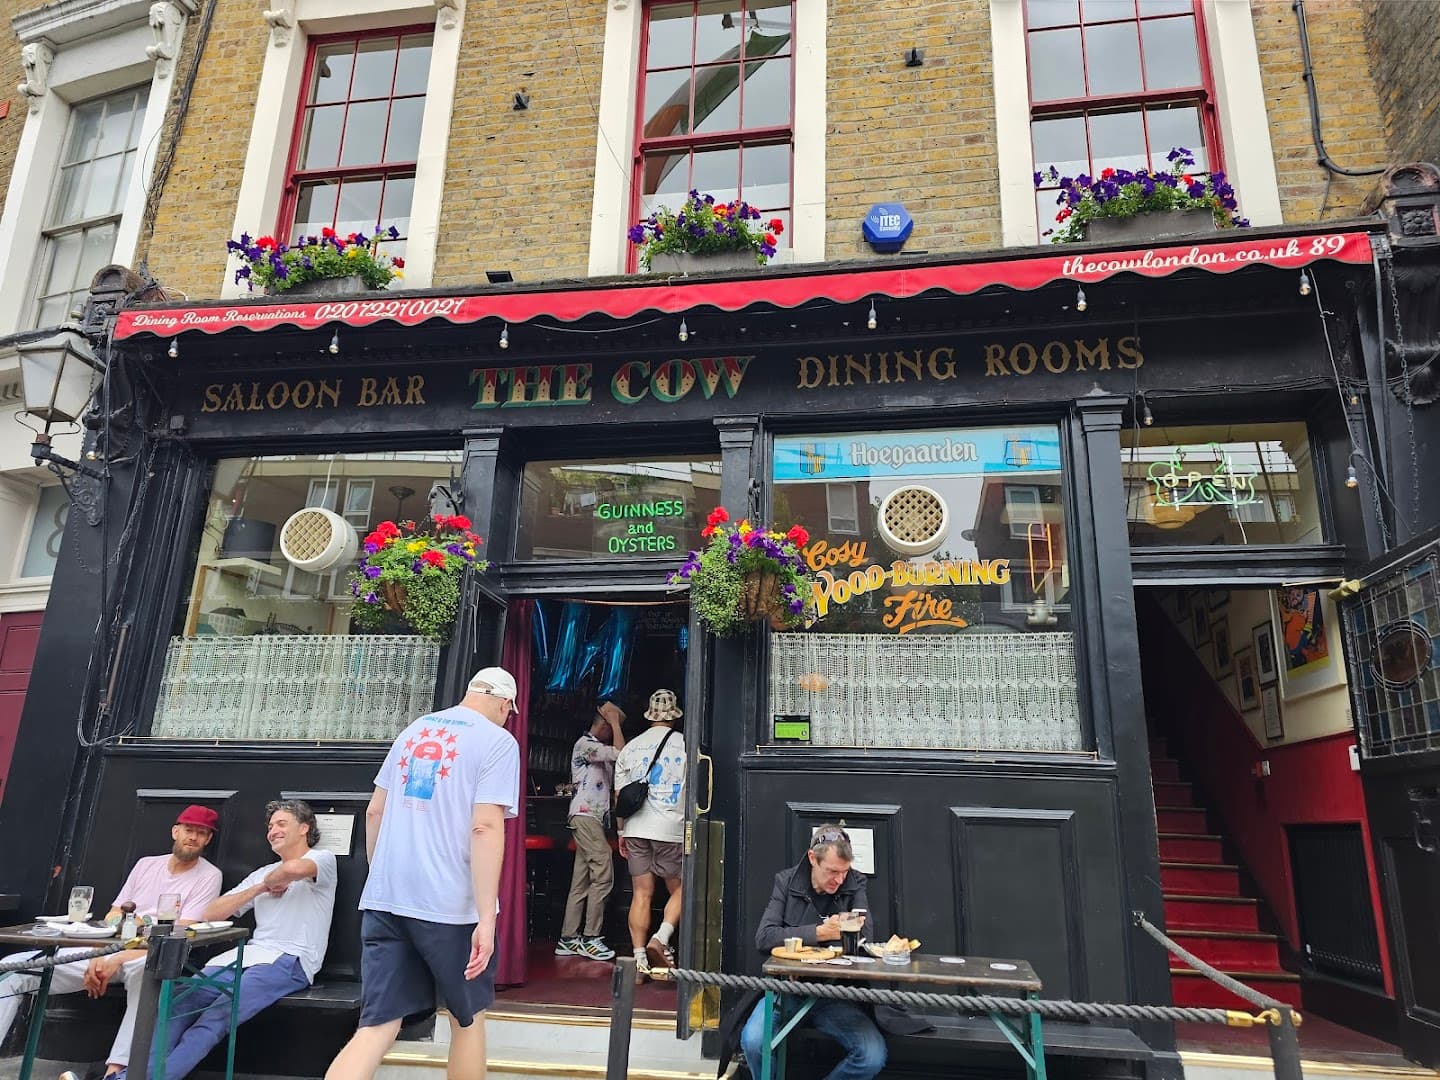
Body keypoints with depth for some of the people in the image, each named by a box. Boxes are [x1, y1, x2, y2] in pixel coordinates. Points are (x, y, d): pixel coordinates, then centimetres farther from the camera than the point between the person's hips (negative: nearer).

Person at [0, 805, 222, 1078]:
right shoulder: (146, 864, 15)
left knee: (148, 969, -44)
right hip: (107, 951, 6)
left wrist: (119, 960, -16)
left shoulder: (209, 876, -3)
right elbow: (112, 917, 12)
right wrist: (98, 958, -7)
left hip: (151, 960, -6)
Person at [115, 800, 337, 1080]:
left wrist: (269, 881, 1)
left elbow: (294, 869, -21)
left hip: (288, 961, -7)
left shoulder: (323, 859, 4)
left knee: (215, 1018, -26)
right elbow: (211, 913, 19)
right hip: (247, 955, 7)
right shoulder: (263, 873, 26)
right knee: (181, 1002, -18)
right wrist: (260, 888, 7)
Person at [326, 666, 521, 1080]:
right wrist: (487, 917, -18)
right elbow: (485, 827, -17)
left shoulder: (414, 730, 14)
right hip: (450, 904, -5)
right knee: (468, 1019, 16)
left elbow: (374, 811, 16)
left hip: (384, 898, 5)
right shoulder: (498, 741, -6)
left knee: (377, 1027, 5)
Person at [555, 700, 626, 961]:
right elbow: (620, 753, -21)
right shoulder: (585, 744, -7)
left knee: (582, 881, 7)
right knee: (603, 874, -12)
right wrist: (615, 721, -11)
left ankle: (568, 939, 9)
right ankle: (590, 938, -7)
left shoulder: (599, 749, 22)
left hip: (594, 818, 10)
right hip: (585, 815, -10)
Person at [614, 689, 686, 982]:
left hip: (635, 829, 4)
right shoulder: (684, 745, -2)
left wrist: (621, 831, 18)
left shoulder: (630, 747, 10)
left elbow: (620, 794, 12)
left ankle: (639, 961, 8)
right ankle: (661, 938, -8)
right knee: (679, 889, 11)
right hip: (671, 829, -4)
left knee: (641, 894, 7)